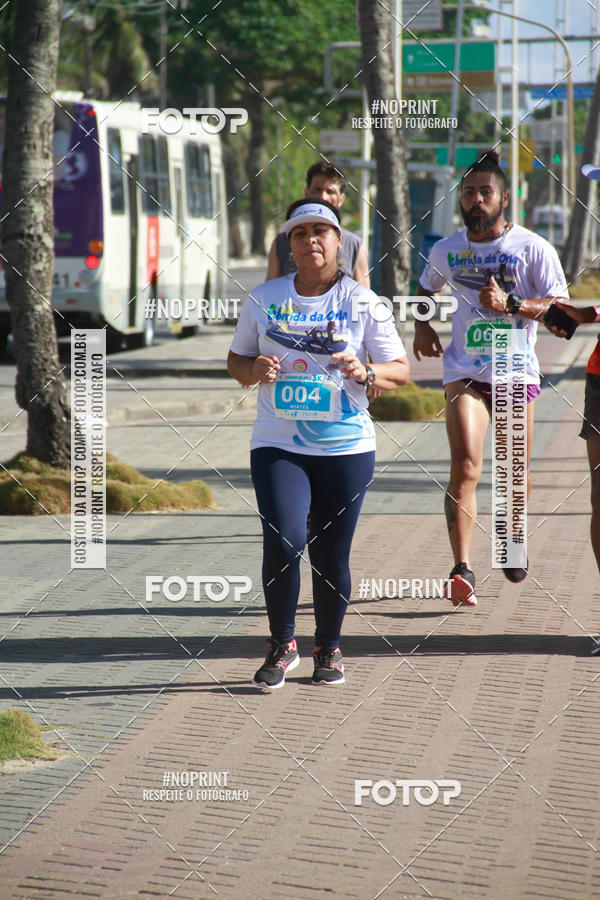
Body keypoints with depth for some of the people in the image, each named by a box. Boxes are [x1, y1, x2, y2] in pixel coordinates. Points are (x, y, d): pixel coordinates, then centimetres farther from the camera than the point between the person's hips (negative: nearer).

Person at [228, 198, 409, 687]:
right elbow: (236, 360, 16)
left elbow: (400, 370, 3)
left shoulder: (362, 302, 1)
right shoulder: (264, 298, 6)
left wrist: (365, 372, -17)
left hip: (347, 447, 0)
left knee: (332, 555, 3)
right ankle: (282, 645, 3)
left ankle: (329, 648, 25)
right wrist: (255, 369, -7)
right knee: (283, 541, -16)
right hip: (278, 445, 0)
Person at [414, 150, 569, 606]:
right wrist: (422, 325, 9)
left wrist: (511, 304, -22)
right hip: (465, 371, 1)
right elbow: (426, 288, 28)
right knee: (465, 467, -17)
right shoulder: (447, 250, 7)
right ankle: (463, 570, -21)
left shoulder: (533, 248, -4)